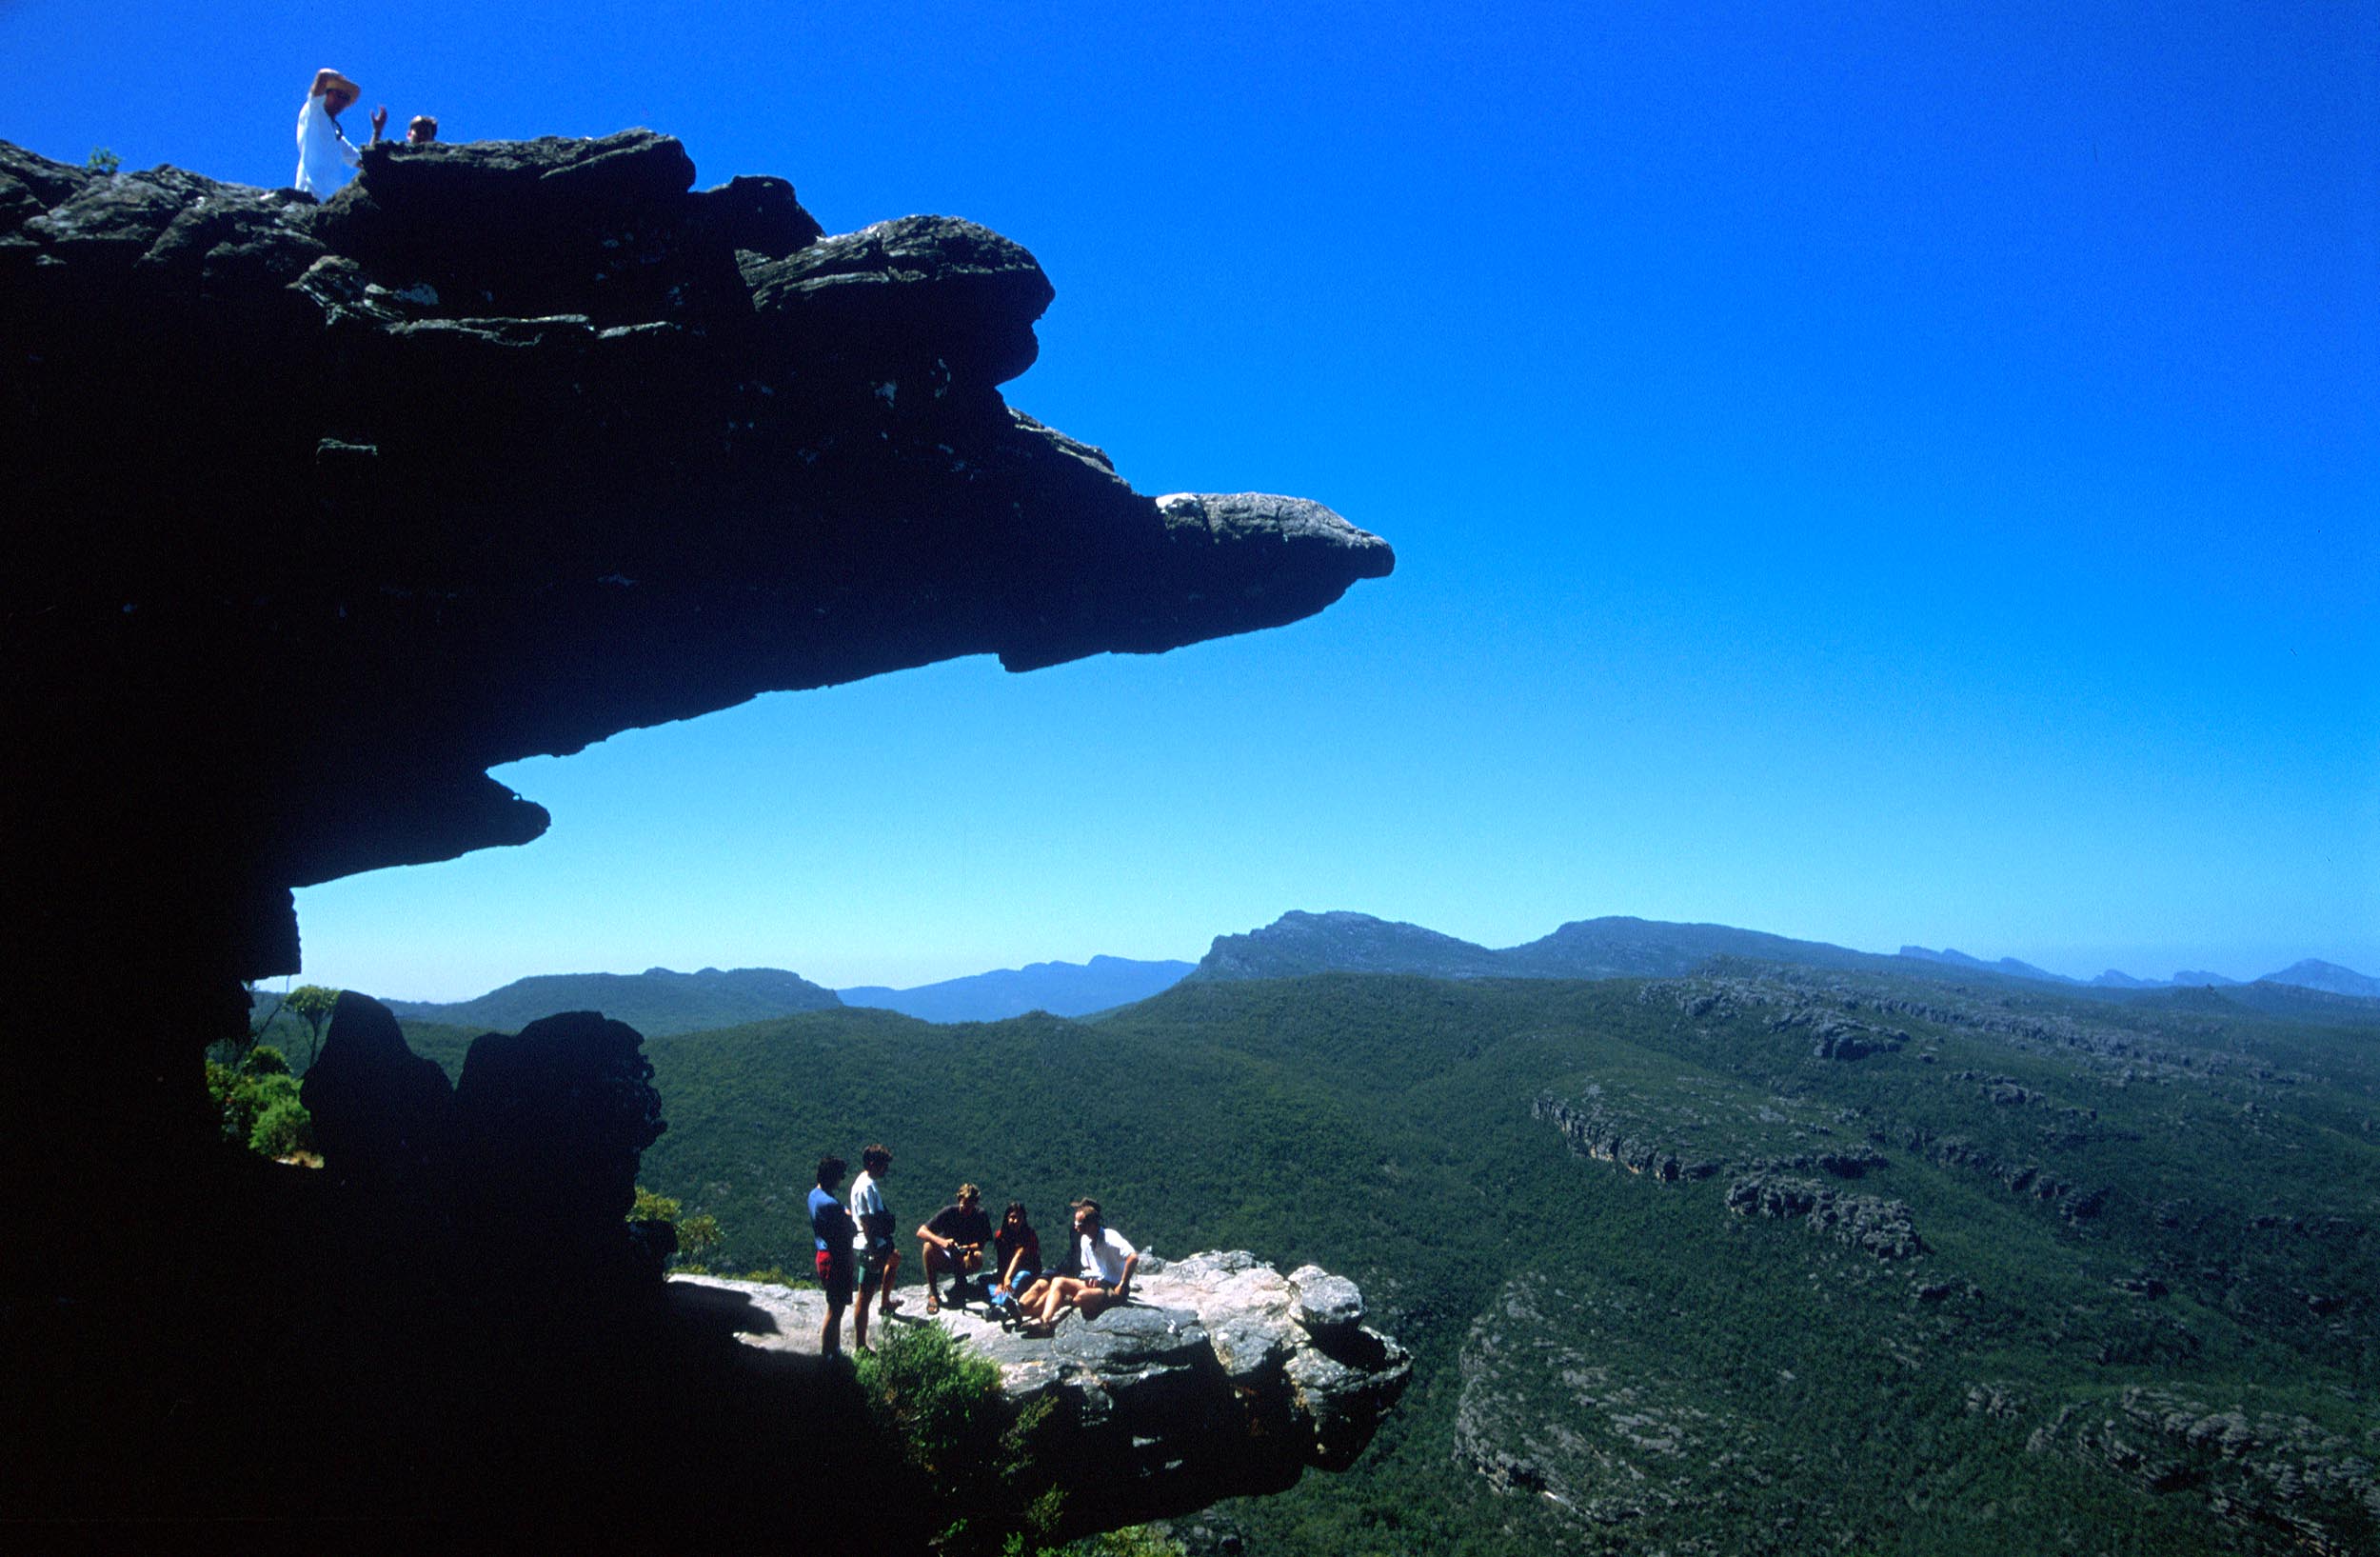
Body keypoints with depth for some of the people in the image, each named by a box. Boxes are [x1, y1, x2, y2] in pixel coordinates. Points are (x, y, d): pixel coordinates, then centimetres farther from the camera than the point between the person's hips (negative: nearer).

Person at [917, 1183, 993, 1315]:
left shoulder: (980, 1215, -9)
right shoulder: (949, 1212, -12)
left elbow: (981, 1244, -14)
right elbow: (921, 1232, -20)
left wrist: (966, 1248, -37)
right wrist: (942, 1242, -38)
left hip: (964, 1259, 0)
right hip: (945, 1258, 0)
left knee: (978, 1259, -34)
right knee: (929, 1247, -31)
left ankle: (959, 1282, -3)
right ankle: (932, 1293, -19)